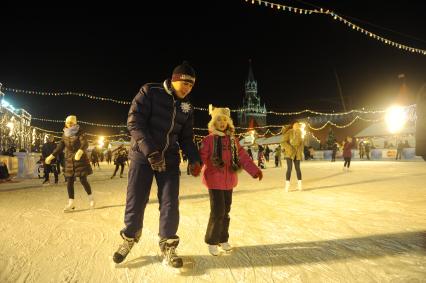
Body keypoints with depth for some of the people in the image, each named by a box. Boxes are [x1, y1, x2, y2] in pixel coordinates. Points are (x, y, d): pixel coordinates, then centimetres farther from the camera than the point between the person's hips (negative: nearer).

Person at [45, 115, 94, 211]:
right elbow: (60, 147, 16)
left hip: (81, 160, -5)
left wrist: (79, 152, -45)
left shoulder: (79, 133, -10)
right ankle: (71, 203, 13)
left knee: (83, 180, -6)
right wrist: (51, 156, 14)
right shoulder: (65, 135, 8)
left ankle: (91, 198, 15)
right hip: (69, 161, 6)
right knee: (69, 182, 4)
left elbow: (85, 144, -26)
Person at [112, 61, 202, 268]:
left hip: (169, 159, 4)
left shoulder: (187, 108, 7)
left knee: (170, 204, -1)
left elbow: (186, 138, 12)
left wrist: (194, 159, -5)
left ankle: (167, 246, 18)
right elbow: (134, 121, -14)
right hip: (142, 155, -3)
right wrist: (150, 151, -22)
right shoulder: (150, 92, -7)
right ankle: (129, 239, 29)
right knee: (135, 202, 2)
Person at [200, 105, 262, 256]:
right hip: (215, 181, -5)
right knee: (218, 211, -6)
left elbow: (243, 156, 8)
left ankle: (223, 239, 31)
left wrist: (255, 170, 3)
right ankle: (212, 241, 15)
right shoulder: (209, 139, -6)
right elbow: (202, 156, -17)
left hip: (229, 181, 5)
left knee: (226, 211, 13)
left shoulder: (233, 140, 8)